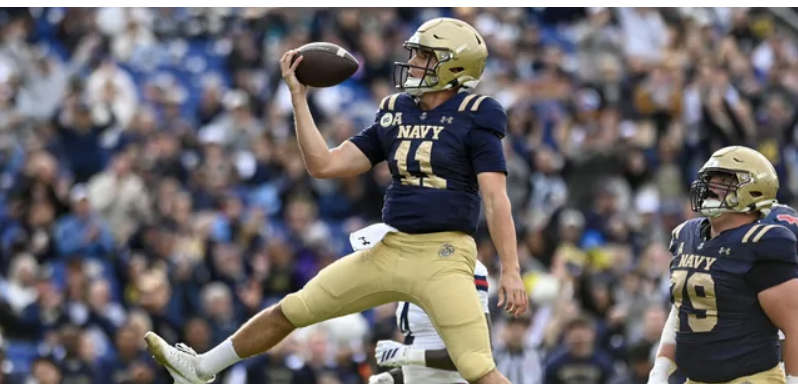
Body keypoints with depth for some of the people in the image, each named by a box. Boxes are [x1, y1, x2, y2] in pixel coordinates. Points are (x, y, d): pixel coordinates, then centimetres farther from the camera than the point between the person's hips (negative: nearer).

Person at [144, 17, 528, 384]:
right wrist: (298, 96, 8)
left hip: (443, 256, -6)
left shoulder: (473, 120, -7)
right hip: (389, 249, 7)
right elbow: (324, 165, 11)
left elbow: (496, 199, -12)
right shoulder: (396, 114, 12)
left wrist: (510, 271, -19)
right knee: (289, 311, 14)